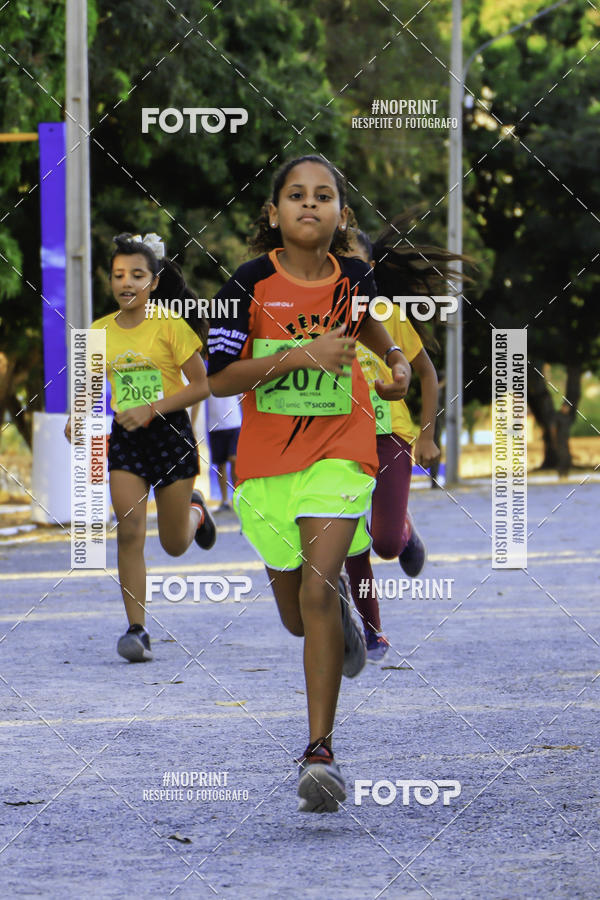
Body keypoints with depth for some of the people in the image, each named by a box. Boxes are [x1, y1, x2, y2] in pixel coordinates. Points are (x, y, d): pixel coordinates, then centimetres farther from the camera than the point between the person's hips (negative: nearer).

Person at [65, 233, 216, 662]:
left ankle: (194, 509, 45)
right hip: (125, 438, 2)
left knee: (175, 544, 7)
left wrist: (152, 409, -19)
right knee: (130, 531, -14)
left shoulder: (171, 326, -10)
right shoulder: (101, 332, 3)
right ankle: (137, 629, -11)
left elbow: (202, 385, -10)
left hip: (170, 434, -2)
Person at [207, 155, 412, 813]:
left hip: (338, 450, -1)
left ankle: (320, 752, -18)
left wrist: (394, 359, 12)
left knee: (318, 590, -19)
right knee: (296, 616, 11)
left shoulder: (353, 277, 0)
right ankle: (341, 612, 51)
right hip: (266, 457, 1)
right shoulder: (252, 283, -8)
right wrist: (304, 354, -23)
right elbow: (219, 378, -15)